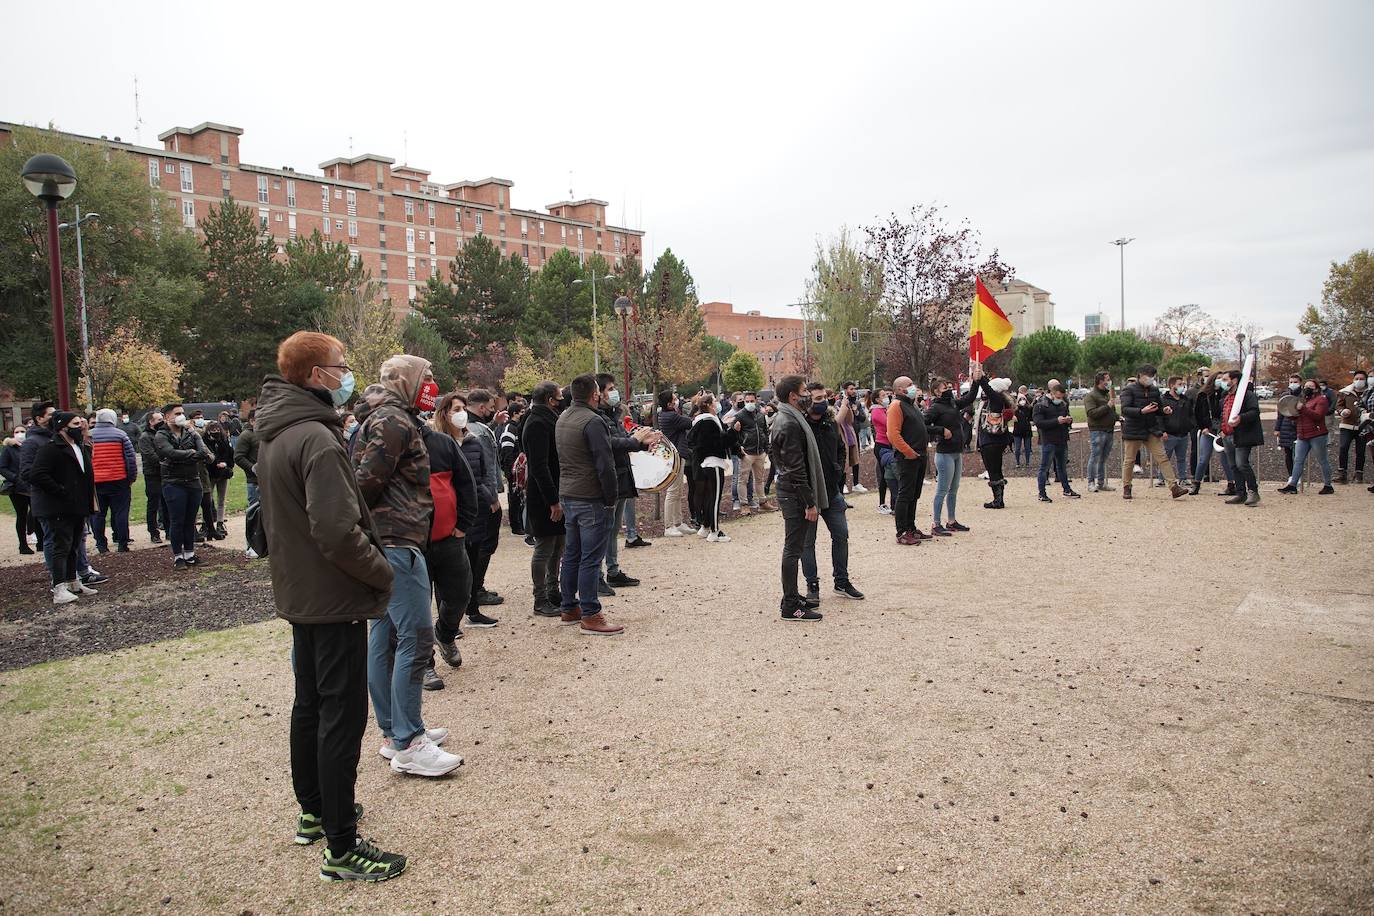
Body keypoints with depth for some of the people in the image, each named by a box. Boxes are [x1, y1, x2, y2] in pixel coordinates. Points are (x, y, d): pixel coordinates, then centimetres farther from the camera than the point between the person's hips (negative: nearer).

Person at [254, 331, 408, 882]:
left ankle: (313, 812, 37)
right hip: (334, 597, -10)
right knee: (343, 716, -3)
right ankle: (341, 849, 5)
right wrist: (382, 572, -15)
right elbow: (338, 530, -28)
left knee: (310, 703, 21)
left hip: (298, 592, 10)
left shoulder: (272, 433, 9)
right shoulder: (316, 438, -23)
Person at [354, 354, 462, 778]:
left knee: (386, 635, 12)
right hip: (396, 540, -11)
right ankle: (408, 744, -7)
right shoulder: (394, 422, -11)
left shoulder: (392, 419, 21)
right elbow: (368, 481, -18)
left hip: (388, 541, 11)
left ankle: (394, 733, 21)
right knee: (416, 635, -10)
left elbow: (367, 481, 22)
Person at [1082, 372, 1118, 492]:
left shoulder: (1108, 395, 20)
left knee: (1103, 459, 11)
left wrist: (1118, 416, 10)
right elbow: (1092, 413, -19)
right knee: (1094, 458, -6)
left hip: (1109, 431, 8)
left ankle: (1101, 483, 16)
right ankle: (1091, 483, -2)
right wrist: (1107, 406, -17)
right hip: (1097, 431, -8)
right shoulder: (1090, 396, -7)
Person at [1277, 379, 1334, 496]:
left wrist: (1303, 408, -22)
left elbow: (1317, 415, -17)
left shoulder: (1321, 399, -3)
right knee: (1298, 460, 1)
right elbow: (1298, 417, 26)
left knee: (1323, 460, 1)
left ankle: (1328, 486, 8)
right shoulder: (1303, 400, 21)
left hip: (1317, 435, -7)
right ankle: (1292, 485, -1)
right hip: (1303, 436, 7)